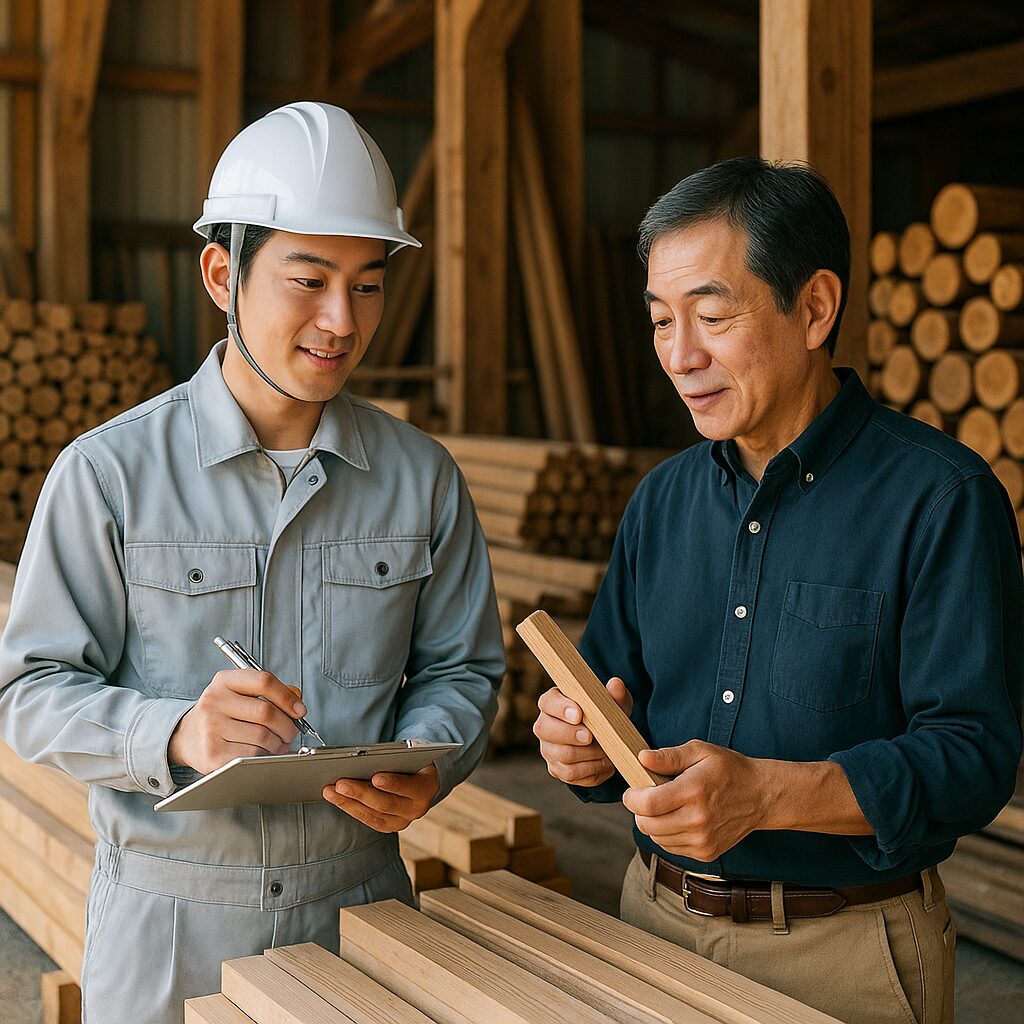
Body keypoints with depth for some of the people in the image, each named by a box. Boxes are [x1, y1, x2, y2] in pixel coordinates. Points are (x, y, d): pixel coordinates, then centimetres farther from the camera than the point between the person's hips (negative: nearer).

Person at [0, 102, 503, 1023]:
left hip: (360, 904, 2)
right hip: (166, 924, -2)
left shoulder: (421, 478, 1)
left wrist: (423, 768, -14)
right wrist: (175, 734, -26)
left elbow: (461, 668, 7)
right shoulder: (109, 473, -8)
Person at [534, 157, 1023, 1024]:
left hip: (844, 953, -5)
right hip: (657, 920, 5)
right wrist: (590, 743, -11)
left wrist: (767, 793, -30)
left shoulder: (940, 496, -13)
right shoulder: (662, 499, 6)